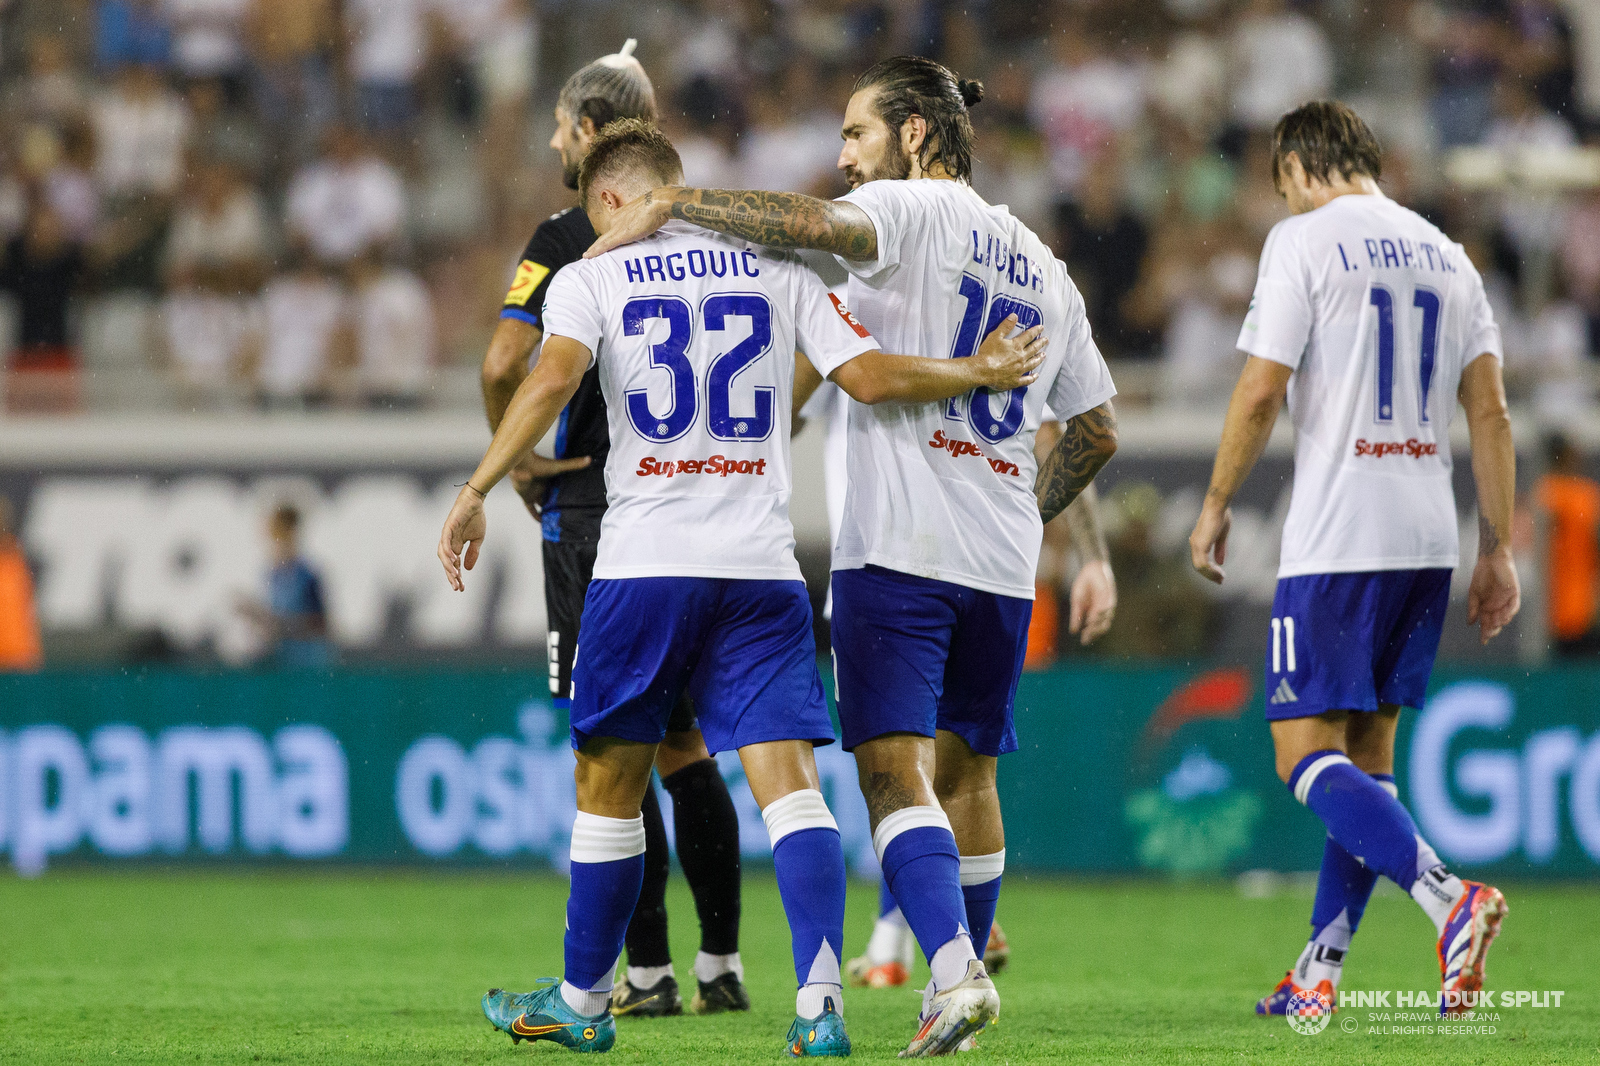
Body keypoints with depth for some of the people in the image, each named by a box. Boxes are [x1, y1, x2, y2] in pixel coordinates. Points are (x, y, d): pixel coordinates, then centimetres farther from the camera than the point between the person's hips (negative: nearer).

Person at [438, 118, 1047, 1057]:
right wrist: (983, 373, 17)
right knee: (789, 779, -5)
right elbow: (869, 376, 3)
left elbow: (552, 380, -13)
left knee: (610, 784, 12)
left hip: (643, 561, -1)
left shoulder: (590, 279, 5)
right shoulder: (777, 269, 11)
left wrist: (477, 492, -11)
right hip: (763, 565, 2)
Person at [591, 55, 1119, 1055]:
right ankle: (966, 969, 26)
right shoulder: (1044, 267, 19)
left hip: (899, 549, -7)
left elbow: (814, 223, -25)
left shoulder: (917, 209, -3)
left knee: (897, 773, -11)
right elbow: (1096, 430, 24)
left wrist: (668, 205, -18)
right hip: (1001, 563, 7)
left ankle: (956, 969, -27)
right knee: (967, 774, 18)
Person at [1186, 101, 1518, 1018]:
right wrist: (1498, 550, 13)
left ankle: (1450, 898, -28)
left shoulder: (1305, 240, -5)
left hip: (1336, 543, -7)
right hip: (1429, 540, 7)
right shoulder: (1445, 253, 13)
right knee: (1368, 751, 14)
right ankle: (1322, 968, 13)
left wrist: (1216, 506, 3)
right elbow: (1490, 410, 10)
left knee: (1308, 755, -7)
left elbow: (1262, 392, -10)